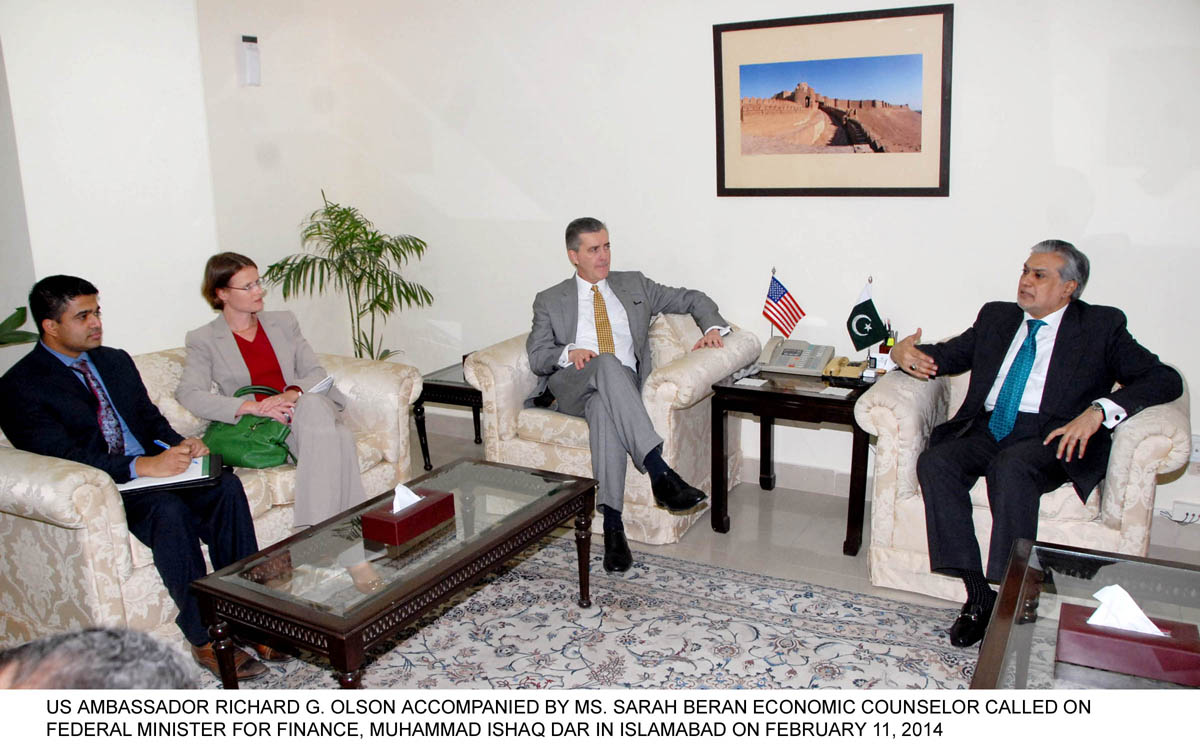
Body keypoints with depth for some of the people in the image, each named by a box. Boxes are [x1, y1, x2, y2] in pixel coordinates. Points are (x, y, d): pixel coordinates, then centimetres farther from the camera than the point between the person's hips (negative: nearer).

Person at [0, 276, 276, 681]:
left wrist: (177, 446, -6)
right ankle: (205, 637, -25)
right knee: (168, 509, -35)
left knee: (226, 485, -22)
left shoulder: (116, 361, 18)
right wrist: (143, 466, -28)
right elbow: (63, 456, -16)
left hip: (154, 469, 6)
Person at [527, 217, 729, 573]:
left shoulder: (634, 285, 24)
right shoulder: (550, 300, 20)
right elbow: (536, 356, 8)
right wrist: (568, 353, -14)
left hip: (622, 386, 1)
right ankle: (657, 470, -48)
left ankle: (612, 523, -43)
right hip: (571, 386, -1)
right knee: (607, 363, -38)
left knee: (603, 407, -39)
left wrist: (713, 327, 4)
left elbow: (691, 299, 25)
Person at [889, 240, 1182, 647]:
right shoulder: (996, 316, 23)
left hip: (1051, 438, -4)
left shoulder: (1101, 326, 10)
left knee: (1011, 466, -37)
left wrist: (1099, 411, -16)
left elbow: (1165, 379, 1)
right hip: (985, 431, 4)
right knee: (934, 462, -27)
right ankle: (977, 594, -23)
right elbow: (946, 355, 26)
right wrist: (906, 352, 0)